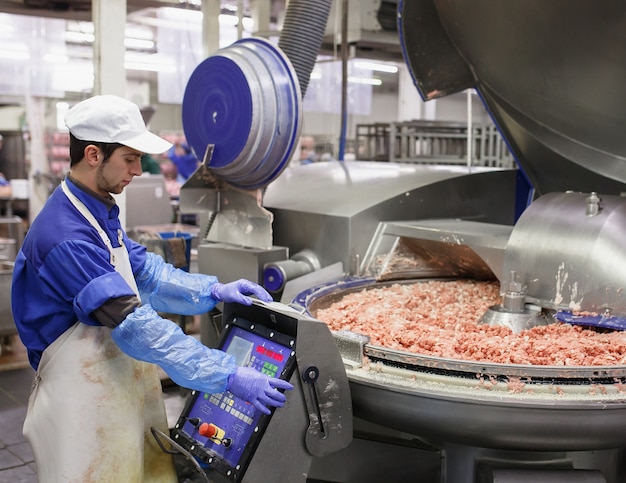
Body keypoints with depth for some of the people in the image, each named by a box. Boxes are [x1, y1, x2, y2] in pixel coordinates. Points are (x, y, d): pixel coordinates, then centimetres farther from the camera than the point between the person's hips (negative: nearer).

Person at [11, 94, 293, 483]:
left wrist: (213, 291, -3)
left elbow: (144, 270, 13)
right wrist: (229, 377, -30)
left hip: (122, 391, 9)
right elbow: (135, 326, -30)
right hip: (85, 403, -9)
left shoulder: (100, 213, 7)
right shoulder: (67, 238, -26)